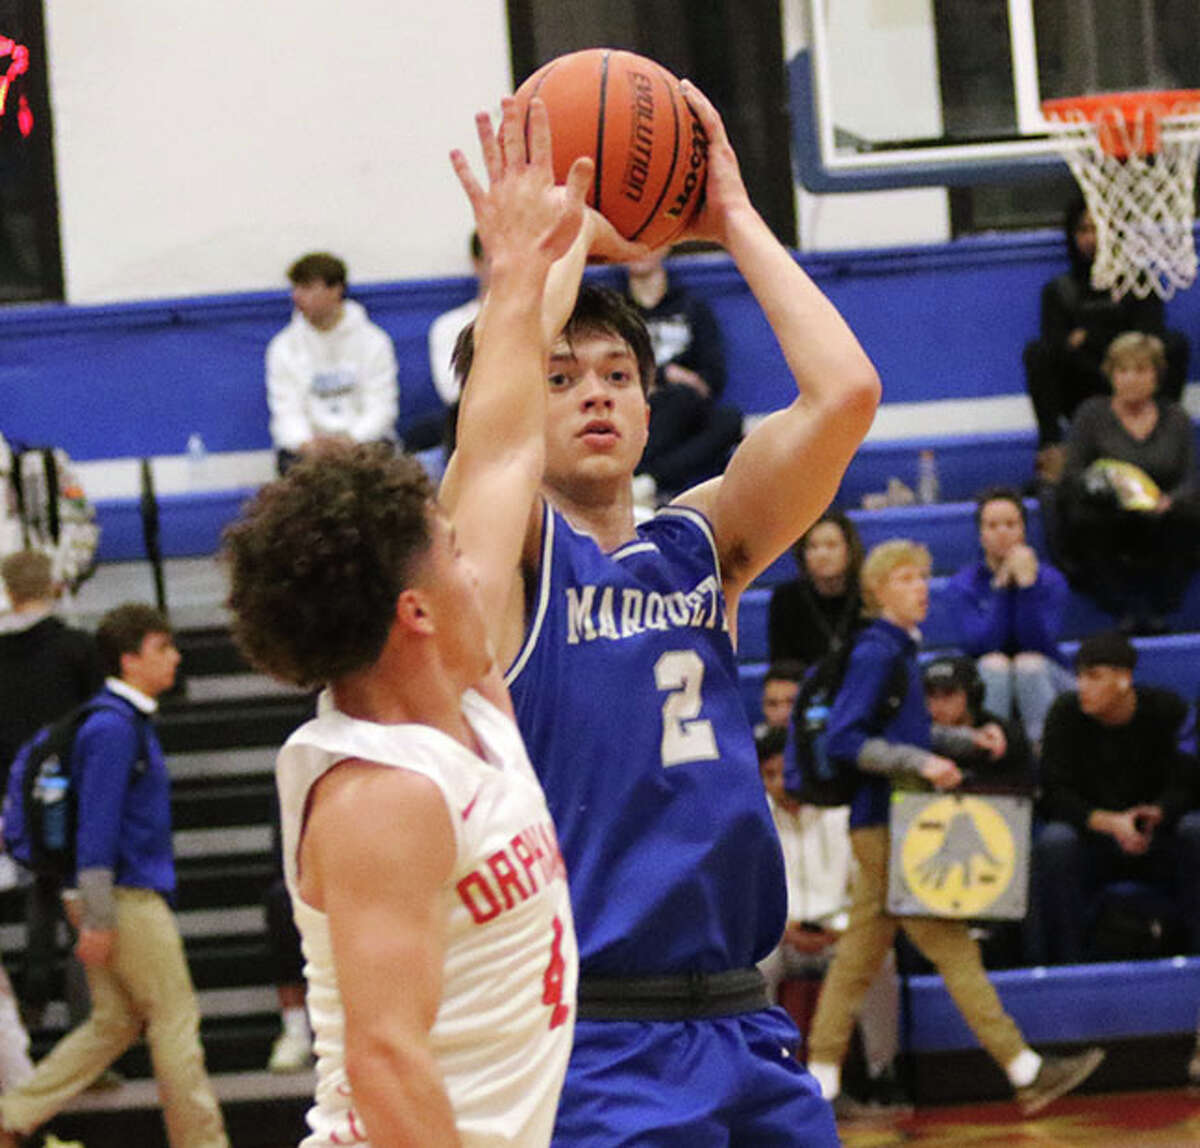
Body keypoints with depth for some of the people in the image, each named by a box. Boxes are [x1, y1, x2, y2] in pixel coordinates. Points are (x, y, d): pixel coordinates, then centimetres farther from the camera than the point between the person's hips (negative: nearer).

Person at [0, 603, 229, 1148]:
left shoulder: (131, 723, 15)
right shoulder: (112, 728, -16)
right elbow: (95, 827, -20)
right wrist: (97, 920, -21)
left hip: (135, 896, 10)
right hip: (127, 899, -10)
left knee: (114, 1023, 12)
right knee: (174, 1020, -2)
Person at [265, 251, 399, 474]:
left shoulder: (374, 341, 5)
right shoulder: (284, 346, 8)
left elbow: (381, 407, -2)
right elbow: (287, 411, -1)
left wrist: (352, 439, -22)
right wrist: (304, 442, -23)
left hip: (363, 438, 0)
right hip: (308, 439, 0)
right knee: (291, 462, -33)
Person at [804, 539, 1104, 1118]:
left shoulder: (899, 651, 16)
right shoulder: (875, 654, -13)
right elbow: (842, 739, -20)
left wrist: (968, 739, 15)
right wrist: (921, 763, -24)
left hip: (889, 824, 10)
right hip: (885, 826, -10)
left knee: (861, 950, 9)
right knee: (950, 945, -7)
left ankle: (821, 1079, 11)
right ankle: (1024, 1070, -6)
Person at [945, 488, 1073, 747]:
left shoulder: (1050, 580, -1)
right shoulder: (961, 585, -1)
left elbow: (1039, 644, -16)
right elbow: (977, 645, -16)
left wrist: (1027, 584, -21)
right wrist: (1000, 587, -16)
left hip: (1043, 679, 0)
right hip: (987, 685, 0)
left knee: (1029, 661, -31)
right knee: (994, 663, -31)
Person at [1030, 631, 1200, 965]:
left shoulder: (1166, 709, -7)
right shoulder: (1066, 715, -7)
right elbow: (1053, 798, -14)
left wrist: (1156, 814, -35)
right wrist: (1109, 823, -31)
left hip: (1157, 840, 0)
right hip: (1092, 841, 0)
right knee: (1053, 842, -32)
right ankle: (1066, 962, -28)